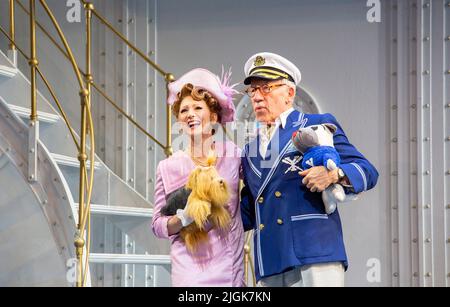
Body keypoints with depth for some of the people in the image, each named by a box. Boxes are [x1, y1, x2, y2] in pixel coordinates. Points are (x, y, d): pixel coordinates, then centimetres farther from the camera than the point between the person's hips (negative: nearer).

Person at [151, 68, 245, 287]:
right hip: (190, 267, -1)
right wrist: (184, 218, -12)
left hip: (231, 267, 1)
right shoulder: (168, 167, 3)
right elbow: (158, 226, 5)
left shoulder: (234, 155, 3)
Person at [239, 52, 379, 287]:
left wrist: (333, 174, -17)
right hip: (270, 267, 5)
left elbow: (367, 171, 2)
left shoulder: (319, 125, 9)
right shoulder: (249, 152, 24)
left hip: (316, 253, -5)